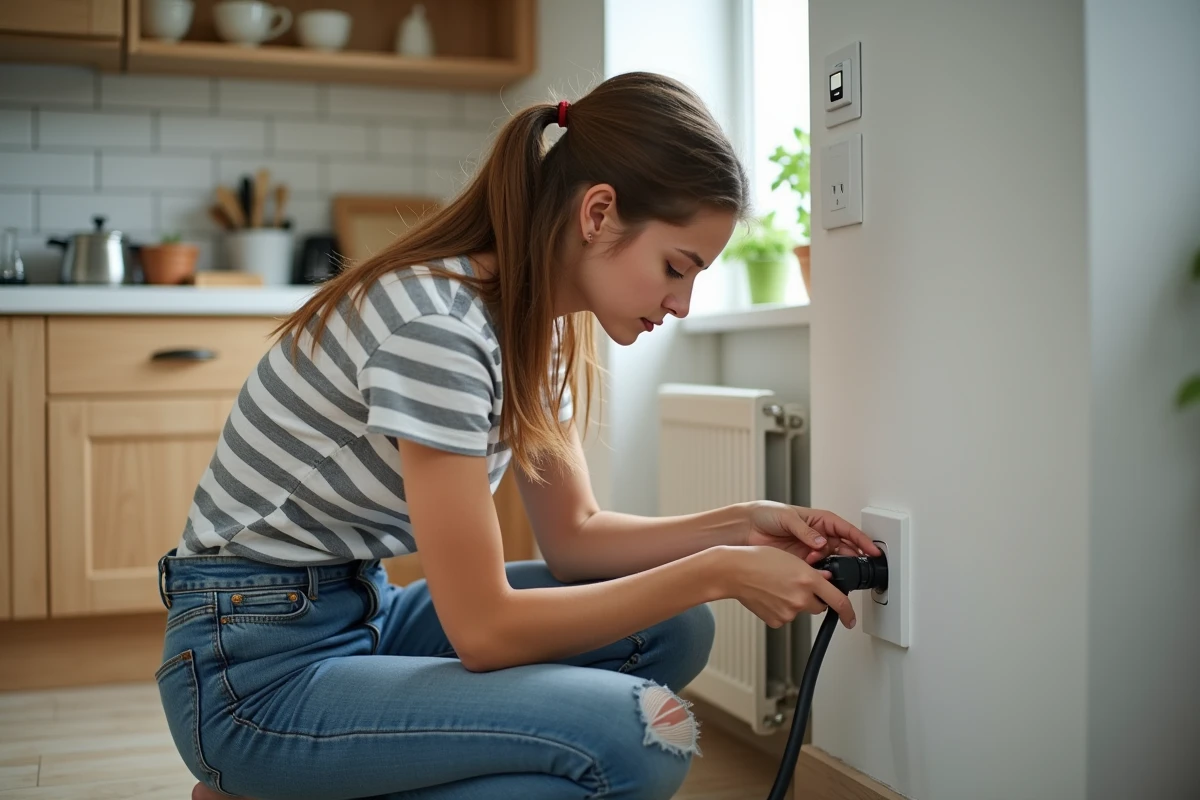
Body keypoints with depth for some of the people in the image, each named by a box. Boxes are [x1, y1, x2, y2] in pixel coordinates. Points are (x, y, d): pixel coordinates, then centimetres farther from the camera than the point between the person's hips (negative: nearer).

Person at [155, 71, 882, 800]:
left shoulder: (536, 323, 2)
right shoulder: (436, 329, -26)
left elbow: (572, 535, 8)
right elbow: (483, 630, -22)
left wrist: (739, 528, -5)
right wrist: (716, 572, -18)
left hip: (363, 615, 9)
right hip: (254, 670, -9)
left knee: (671, 632, 1)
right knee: (647, 736, -24)